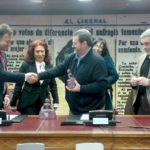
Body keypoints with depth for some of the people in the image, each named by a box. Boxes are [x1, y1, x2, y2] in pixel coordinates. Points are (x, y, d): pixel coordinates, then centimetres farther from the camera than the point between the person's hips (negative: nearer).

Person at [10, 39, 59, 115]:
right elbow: (18, 85, -2)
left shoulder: (49, 66, 5)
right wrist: (13, 103, -2)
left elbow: (53, 85, 12)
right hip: (28, 104, -3)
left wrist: (55, 101, 5)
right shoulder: (26, 65, -4)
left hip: (44, 103, 3)